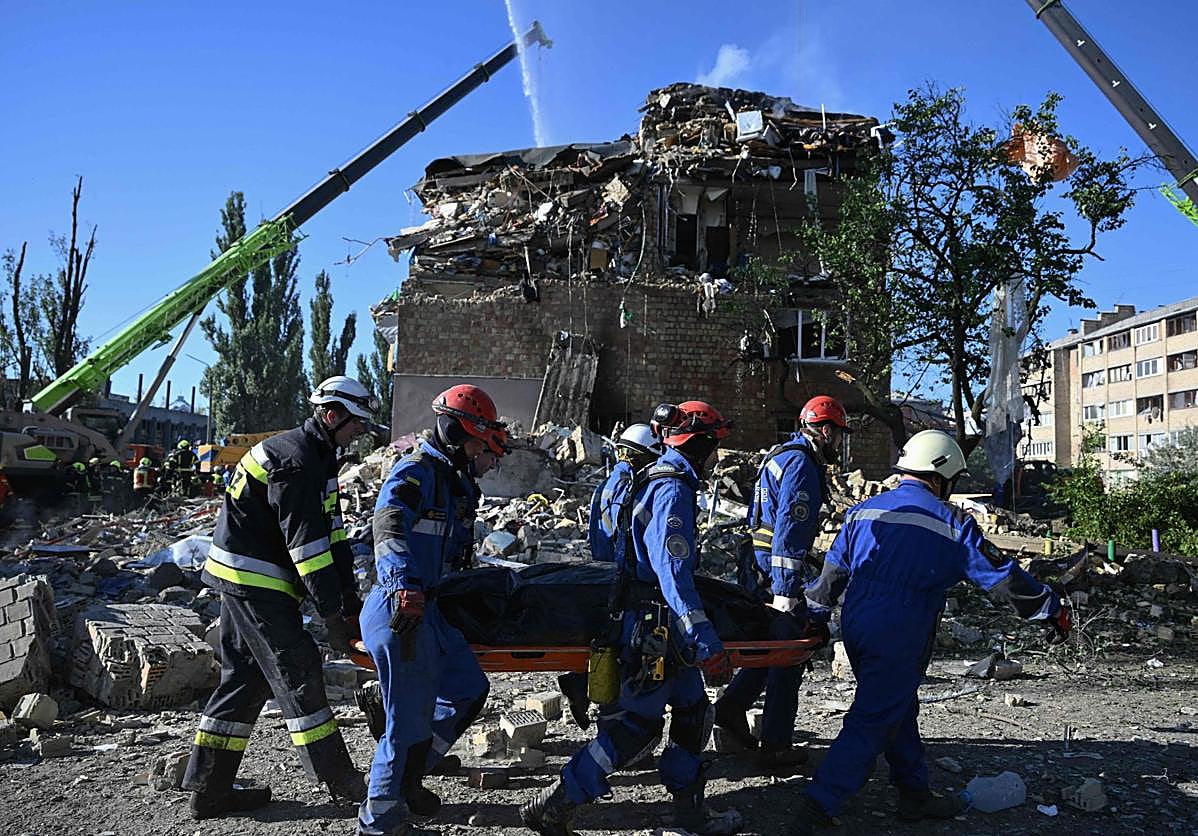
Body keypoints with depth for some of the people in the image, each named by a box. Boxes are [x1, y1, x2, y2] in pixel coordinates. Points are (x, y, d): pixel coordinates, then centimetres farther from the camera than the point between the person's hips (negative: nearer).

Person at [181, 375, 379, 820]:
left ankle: (209, 788, 20)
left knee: (245, 677, 13)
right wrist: (332, 613, -21)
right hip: (254, 578, -10)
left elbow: (332, 533, 12)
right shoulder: (295, 460, -19)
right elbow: (306, 542, -23)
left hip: (242, 579, 10)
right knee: (297, 673, -4)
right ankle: (339, 780, 5)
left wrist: (349, 599, 7)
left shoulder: (318, 458, 14)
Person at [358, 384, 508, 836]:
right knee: (411, 720, -3)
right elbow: (388, 530, -29)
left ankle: (405, 778, 27)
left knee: (470, 689, 15)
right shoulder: (414, 473, -14)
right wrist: (406, 591, -39)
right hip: (399, 610, -10)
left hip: (424, 607, 10)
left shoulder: (449, 478, 17)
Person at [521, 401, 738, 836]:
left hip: (664, 625, 10)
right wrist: (707, 645, -28)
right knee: (636, 723, -4)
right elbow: (673, 574, -27)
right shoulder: (672, 490, -19)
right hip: (655, 624, -10)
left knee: (693, 710, 15)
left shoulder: (660, 480, 13)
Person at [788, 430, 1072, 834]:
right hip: (898, 643, -7)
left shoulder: (863, 512, 9)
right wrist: (1052, 609, 10)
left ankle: (916, 795, 35)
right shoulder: (950, 524, -6)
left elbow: (832, 573, 13)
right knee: (870, 724, -2)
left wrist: (814, 616, 26)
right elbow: (1000, 577, -3)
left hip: (855, 630, 7)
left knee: (899, 710, 23)